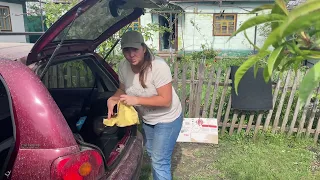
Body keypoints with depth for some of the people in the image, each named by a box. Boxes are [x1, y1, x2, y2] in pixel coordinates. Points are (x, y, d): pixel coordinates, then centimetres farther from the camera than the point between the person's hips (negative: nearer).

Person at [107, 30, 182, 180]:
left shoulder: (158, 66, -31)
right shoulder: (123, 66, -13)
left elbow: (166, 100, -30)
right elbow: (123, 89, 4)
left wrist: (136, 100, -33)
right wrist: (113, 99, -17)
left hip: (167, 119, -7)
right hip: (147, 119, 7)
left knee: (159, 161, -2)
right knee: (152, 153, 26)